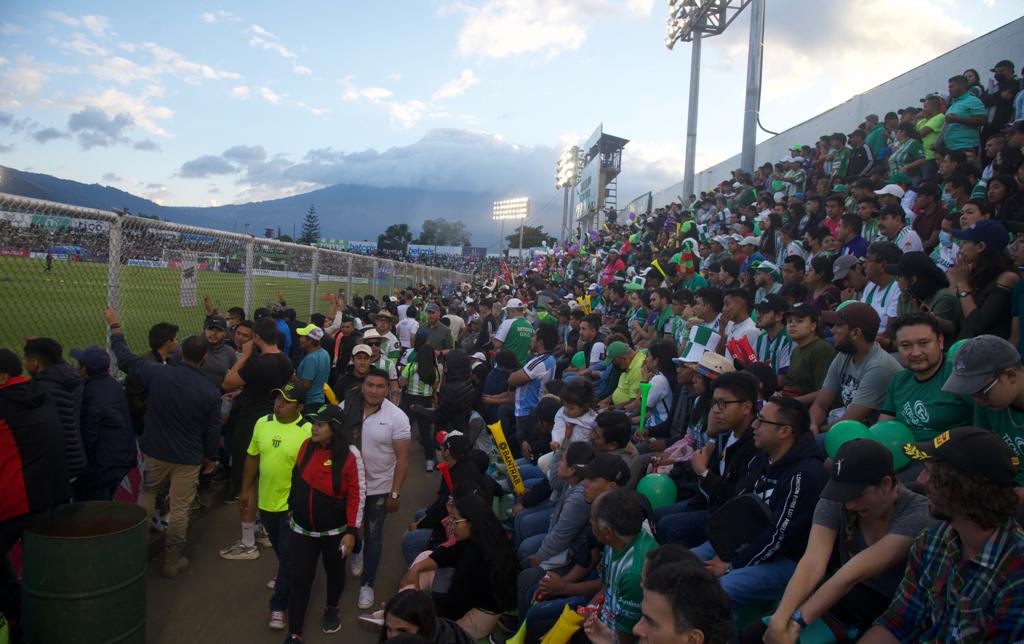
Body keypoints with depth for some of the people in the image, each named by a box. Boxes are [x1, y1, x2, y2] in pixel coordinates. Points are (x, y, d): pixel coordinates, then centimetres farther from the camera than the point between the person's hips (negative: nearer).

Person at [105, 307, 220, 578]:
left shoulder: (158, 374, -15)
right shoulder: (210, 391, -15)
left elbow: (125, 358, 1)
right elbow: (213, 430, -7)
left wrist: (114, 325, 13)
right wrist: (210, 458, 10)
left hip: (156, 451, 2)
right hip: (188, 458, -2)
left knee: (147, 492, 28)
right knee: (179, 509, 9)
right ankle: (172, 561, 19)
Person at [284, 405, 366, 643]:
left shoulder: (350, 454, -21)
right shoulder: (306, 445, -7)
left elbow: (358, 495, -17)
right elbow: (296, 479, 9)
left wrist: (351, 531, -18)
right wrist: (292, 508, 16)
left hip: (335, 531, -3)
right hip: (302, 529, 3)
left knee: (334, 572, 20)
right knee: (298, 580, 4)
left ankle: (332, 610, 47)